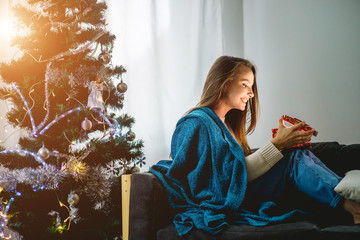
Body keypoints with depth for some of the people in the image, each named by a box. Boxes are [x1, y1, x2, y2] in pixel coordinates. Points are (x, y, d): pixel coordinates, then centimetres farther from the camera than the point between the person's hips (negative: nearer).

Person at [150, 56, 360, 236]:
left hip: (239, 196, 8)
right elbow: (235, 174, -16)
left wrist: (288, 142, 2)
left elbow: (247, 165, 11)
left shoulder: (225, 123, 21)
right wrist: (277, 145, -16)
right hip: (222, 202, -8)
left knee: (298, 156, -11)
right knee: (294, 160, -20)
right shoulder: (199, 123, -10)